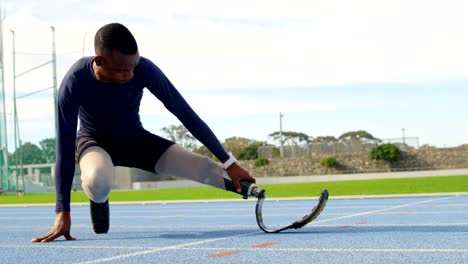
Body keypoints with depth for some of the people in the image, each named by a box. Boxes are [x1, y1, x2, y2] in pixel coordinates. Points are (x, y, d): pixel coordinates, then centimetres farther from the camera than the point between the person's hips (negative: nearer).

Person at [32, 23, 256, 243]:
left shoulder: (144, 69, -28)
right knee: (98, 183, -38)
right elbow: (65, 148, -28)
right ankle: (98, 200, -2)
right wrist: (63, 212, -31)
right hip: (94, 141, -1)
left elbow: (186, 114, -22)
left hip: (134, 138, 2)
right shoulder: (75, 82, -31)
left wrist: (229, 163, -23)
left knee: (206, 169, -19)